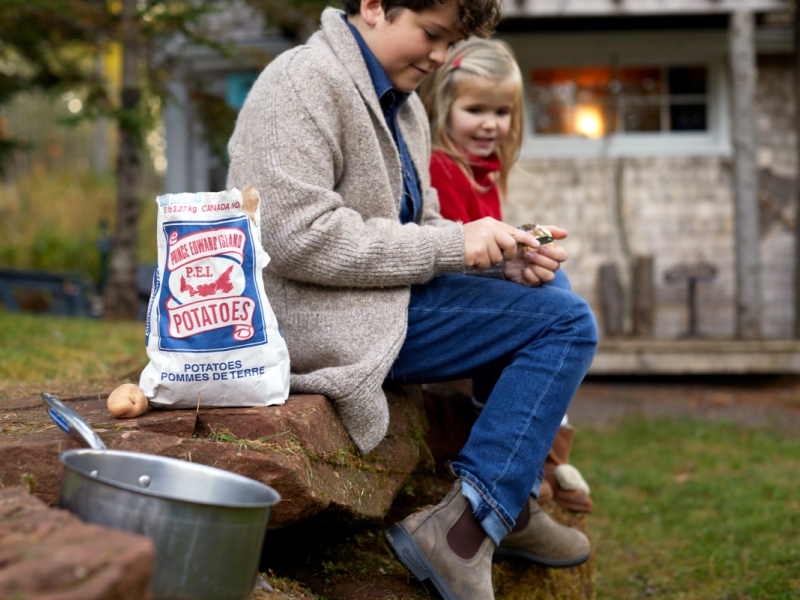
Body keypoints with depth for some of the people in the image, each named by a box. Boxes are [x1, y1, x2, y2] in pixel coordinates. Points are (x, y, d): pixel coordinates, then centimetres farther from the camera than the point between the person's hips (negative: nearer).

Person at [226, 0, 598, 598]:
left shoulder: (403, 104, 18)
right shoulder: (304, 82, -13)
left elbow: (421, 228, 19)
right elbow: (299, 239, -24)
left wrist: (504, 257, -2)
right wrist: (451, 245, -19)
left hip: (389, 299, 10)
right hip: (321, 319, -10)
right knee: (568, 324, -13)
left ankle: (511, 507, 13)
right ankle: (462, 531, -14)